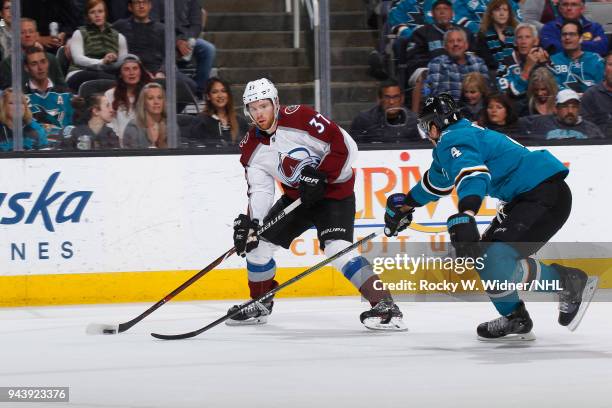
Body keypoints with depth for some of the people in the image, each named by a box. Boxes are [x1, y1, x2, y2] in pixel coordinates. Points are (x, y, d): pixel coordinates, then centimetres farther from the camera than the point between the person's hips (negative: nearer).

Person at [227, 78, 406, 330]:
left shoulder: (299, 118, -23)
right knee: (257, 243, 6)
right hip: (297, 196, 7)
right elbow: (260, 190, -3)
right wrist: (251, 222, -19)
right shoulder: (252, 148, -4)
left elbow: (345, 145, -24)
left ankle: (385, 306, -31)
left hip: (334, 191, -7)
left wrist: (320, 176, -27)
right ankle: (260, 304, 30)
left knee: (336, 248, -28)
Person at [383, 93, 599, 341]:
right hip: (524, 197, 11)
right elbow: (437, 180, 43)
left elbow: (473, 174, -32)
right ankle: (515, 319, 16)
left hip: (545, 194, -11)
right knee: (483, 254, 13)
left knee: (495, 260, -21)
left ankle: (572, 283, -10)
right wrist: (406, 204, 55)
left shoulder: (453, 140, -10)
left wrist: (464, 218, -46)